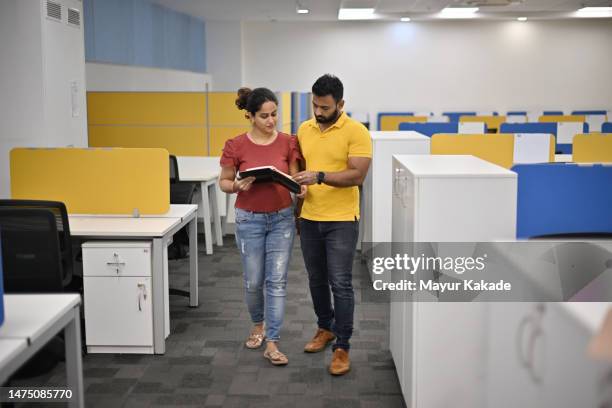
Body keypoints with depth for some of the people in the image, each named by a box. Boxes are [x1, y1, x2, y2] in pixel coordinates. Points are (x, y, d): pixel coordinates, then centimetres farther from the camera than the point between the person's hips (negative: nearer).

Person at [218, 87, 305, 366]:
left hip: (282, 218, 1)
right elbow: (224, 182, 1)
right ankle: (258, 324, 37)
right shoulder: (236, 146, -9)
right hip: (249, 219, -1)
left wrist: (302, 186, -21)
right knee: (253, 281, 9)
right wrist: (237, 186, -21)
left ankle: (272, 344, 3)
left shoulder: (288, 143, -5)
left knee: (277, 280, -2)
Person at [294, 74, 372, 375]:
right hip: (309, 218, 6)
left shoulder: (356, 131, -11)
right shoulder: (304, 129, 8)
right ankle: (325, 328, 36)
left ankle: (342, 347, 3)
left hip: (341, 220, -6)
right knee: (316, 280, 16)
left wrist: (320, 177, -27)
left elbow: (358, 174, -18)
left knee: (340, 283, -5)